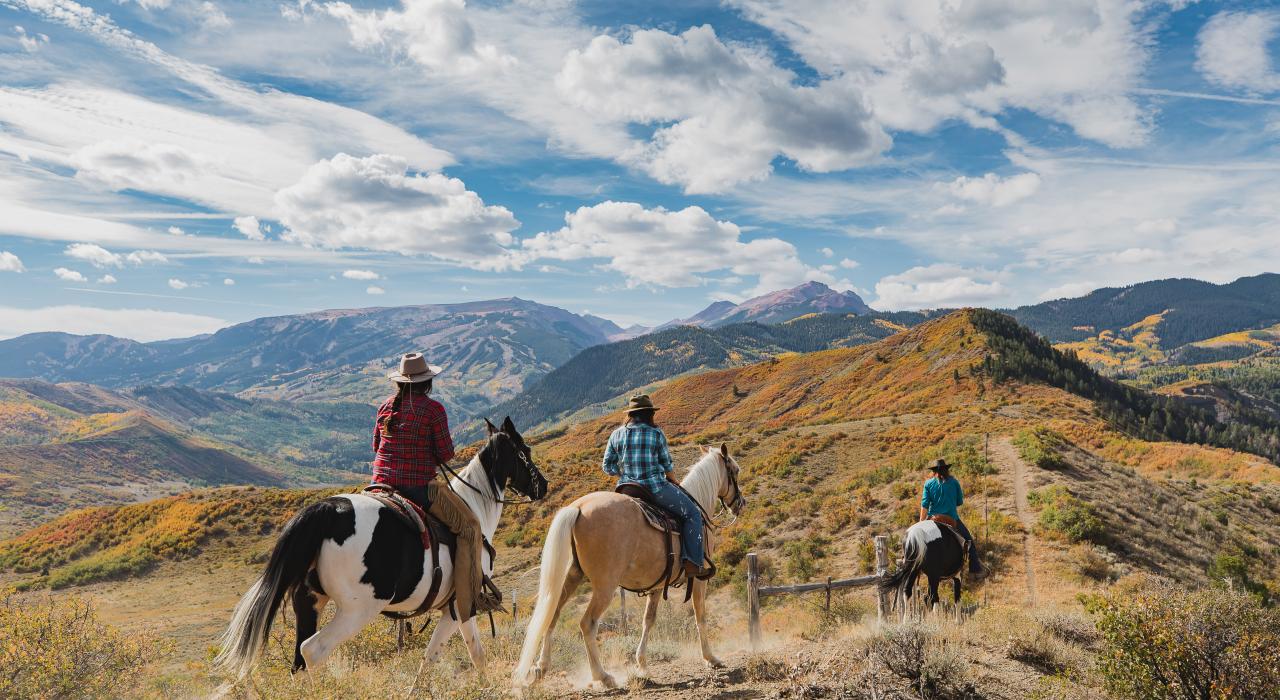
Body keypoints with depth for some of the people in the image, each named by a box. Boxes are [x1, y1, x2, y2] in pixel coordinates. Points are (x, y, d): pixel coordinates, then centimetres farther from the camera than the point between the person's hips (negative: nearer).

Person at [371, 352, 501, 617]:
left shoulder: (385, 406, 7)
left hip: (382, 483, 6)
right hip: (419, 486, -6)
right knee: (470, 527, 3)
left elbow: (376, 446, 17)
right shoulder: (434, 408, -10)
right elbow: (446, 453, -8)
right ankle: (469, 598, -3)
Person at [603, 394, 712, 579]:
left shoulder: (616, 435, 5)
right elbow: (667, 465, 1)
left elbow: (608, 467, 6)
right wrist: (675, 483, 19)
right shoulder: (656, 433, -6)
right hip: (656, 488, -5)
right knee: (692, 514, 7)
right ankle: (694, 563, 0)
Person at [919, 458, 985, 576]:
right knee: (969, 541, 16)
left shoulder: (929, 484, -1)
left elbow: (924, 506, -5)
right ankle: (975, 569, 12)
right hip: (952, 519, -1)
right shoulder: (954, 482, 0)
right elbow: (960, 502, 8)